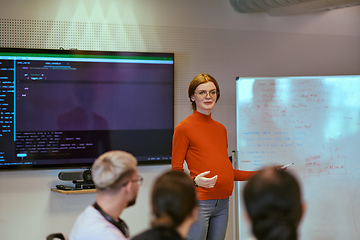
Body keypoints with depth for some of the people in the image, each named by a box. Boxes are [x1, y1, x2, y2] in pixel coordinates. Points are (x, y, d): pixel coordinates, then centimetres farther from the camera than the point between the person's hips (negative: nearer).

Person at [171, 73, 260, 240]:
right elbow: (176, 171, -6)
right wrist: (195, 181, -25)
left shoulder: (220, 128, 15)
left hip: (222, 204, 7)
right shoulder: (183, 128, -5)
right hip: (198, 202, -6)